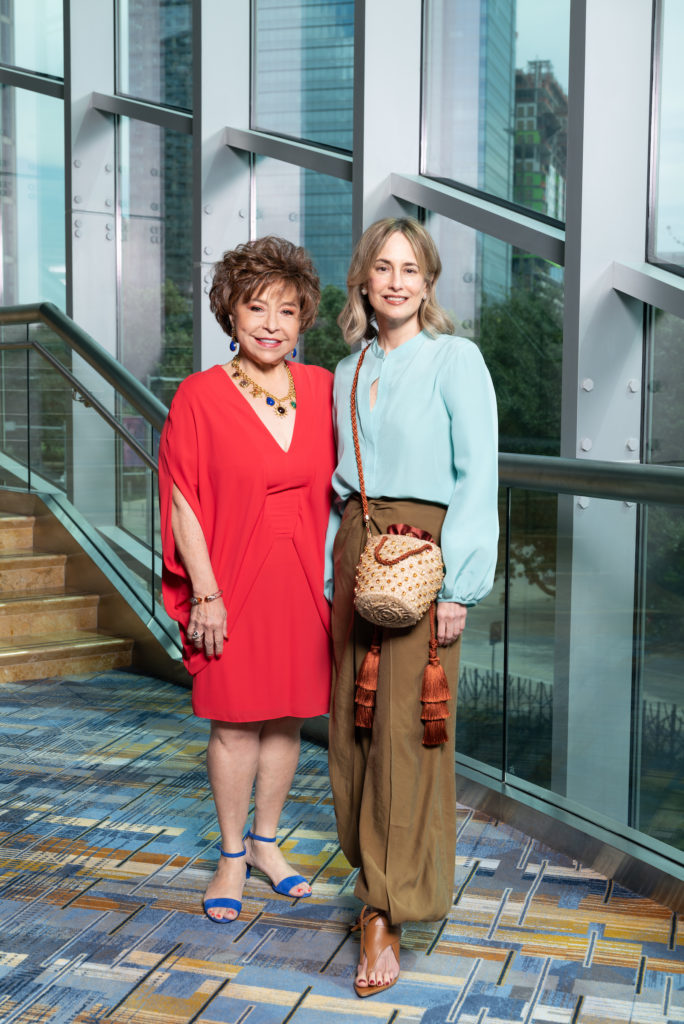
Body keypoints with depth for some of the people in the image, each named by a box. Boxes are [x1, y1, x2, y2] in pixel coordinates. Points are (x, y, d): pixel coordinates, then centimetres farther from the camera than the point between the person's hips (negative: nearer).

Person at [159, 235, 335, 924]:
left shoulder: (321, 389, 4)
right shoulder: (199, 396, -7)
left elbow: (336, 486, 10)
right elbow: (183, 505, -8)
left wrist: (336, 574, 4)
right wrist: (206, 593, -11)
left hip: (303, 581, 4)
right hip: (234, 583, -3)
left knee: (286, 718, 13)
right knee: (234, 723, 5)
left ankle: (265, 843, 31)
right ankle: (232, 858, 23)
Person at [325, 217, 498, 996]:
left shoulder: (454, 358, -2)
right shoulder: (347, 373, 15)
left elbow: (477, 477, -8)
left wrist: (459, 583, -14)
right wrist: (331, 574, 13)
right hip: (353, 548, 6)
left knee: (406, 726, -6)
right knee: (354, 717, 8)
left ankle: (385, 910, -1)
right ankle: (375, 863, 24)